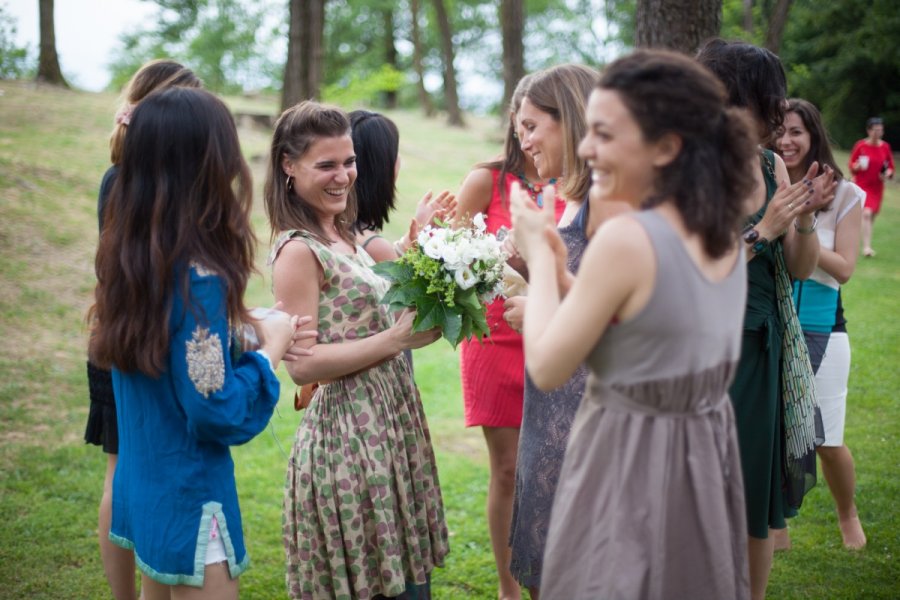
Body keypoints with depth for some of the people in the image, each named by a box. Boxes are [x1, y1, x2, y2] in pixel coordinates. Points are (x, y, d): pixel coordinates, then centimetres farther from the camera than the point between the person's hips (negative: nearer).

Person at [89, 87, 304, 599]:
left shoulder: (129, 259, -1)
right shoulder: (197, 278, -25)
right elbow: (217, 412, -24)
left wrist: (248, 333, 4)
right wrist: (270, 349, -11)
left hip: (141, 490, 8)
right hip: (189, 501, -8)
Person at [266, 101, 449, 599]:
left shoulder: (343, 236, 10)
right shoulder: (297, 250, -15)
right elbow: (301, 364, -19)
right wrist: (397, 339, -21)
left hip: (390, 425, 9)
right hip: (348, 433, -8)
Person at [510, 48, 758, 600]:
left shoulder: (625, 239, -24)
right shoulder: (725, 234, 0)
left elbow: (546, 368, -16)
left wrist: (539, 256, -6)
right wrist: (559, 261, 7)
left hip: (630, 464, -8)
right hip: (708, 454, 8)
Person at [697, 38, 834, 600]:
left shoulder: (772, 167, 3)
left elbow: (801, 270, 6)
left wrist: (805, 219, -11)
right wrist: (763, 231, -21)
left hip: (768, 352, 5)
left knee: (760, 508, 15)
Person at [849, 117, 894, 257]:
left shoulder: (885, 147, 2)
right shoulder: (860, 145, -6)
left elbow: (891, 167, 11)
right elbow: (852, 166, 1)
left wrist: (888, 173, -10)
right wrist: (857, 166, -21)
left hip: (877, 187, 4)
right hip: (862, 186, -4)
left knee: (872, 215, 8)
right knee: (866, 213, -19)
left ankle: (866, 243, 25)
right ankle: (867, 247, -21)